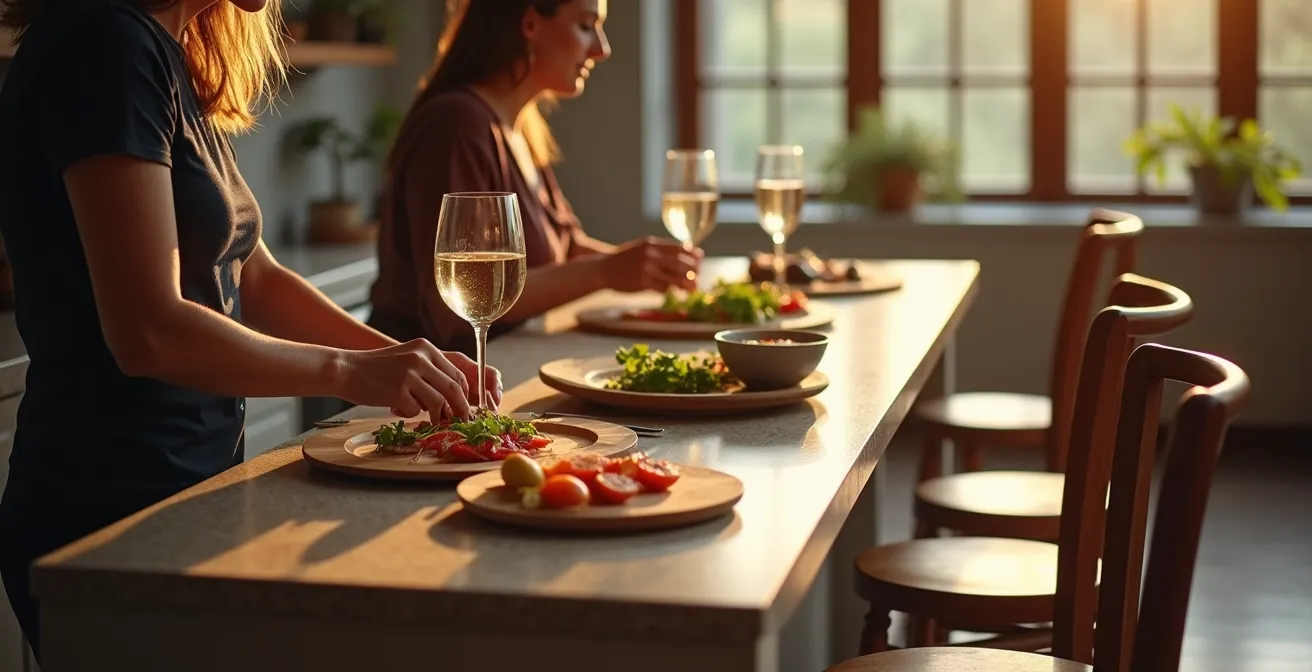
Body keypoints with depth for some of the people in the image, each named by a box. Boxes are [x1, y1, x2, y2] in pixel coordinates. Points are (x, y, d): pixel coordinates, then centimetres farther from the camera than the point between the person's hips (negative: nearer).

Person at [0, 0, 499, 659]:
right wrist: (349, 371, -16)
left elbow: (252, 277, 14)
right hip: (109, 507, -9)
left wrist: (412, 365, 2)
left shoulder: (174, 61, 10)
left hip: (195, 483, 9)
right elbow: (148, 331, -26)